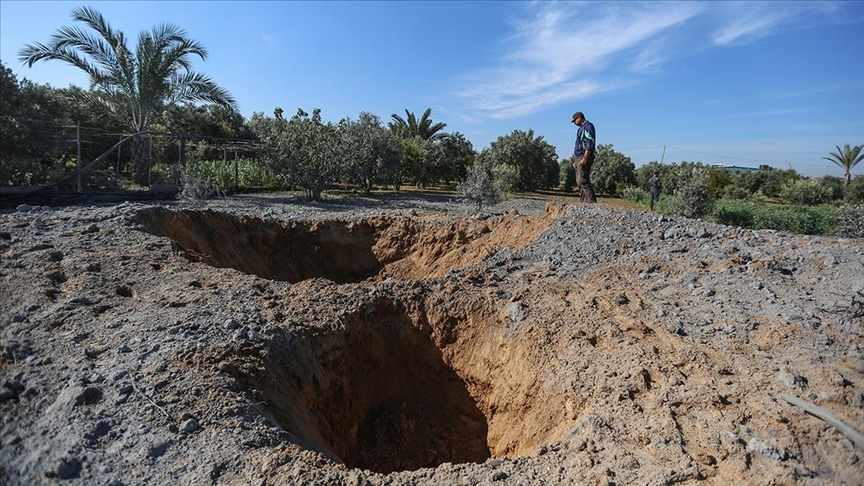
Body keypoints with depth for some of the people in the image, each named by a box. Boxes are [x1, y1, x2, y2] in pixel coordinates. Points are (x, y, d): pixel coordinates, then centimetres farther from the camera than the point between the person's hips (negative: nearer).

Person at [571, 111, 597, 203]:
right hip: (579, 157, 10)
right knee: (580, 182, 7)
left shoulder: (588, 126, -6)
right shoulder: (581, 128, 24)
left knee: (582, 181, -18)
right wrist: (575, 160, 22)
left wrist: (585, 158, -25)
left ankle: (591, 201, -20)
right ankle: (583, 202, 8)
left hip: (584, 157, -10)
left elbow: (590, 143, -17)